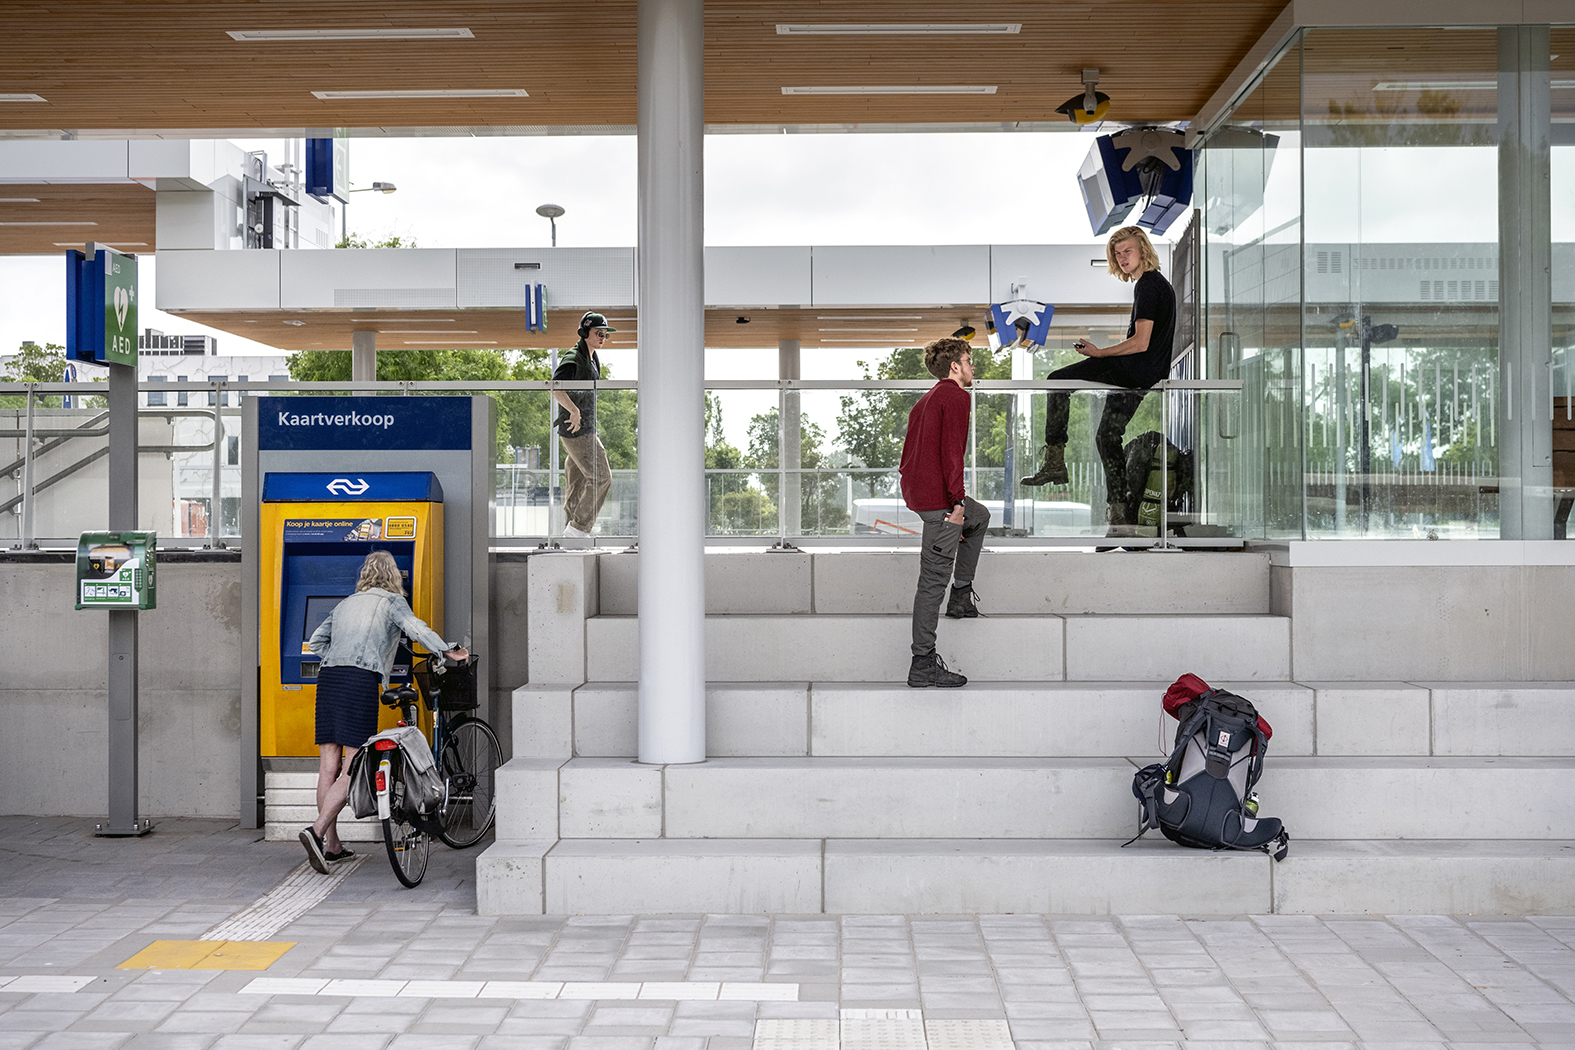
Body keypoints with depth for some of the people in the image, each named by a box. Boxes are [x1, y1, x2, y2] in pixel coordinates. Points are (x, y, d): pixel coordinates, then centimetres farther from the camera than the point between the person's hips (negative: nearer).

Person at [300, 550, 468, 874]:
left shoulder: (346, 604, 27)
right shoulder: (392, 601, 11)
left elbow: (315, 641, 30)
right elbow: (416, 629, -7)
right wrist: (449, 651, 0)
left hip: (328, 677, 6)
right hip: (361, 680, -6)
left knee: (329, 767, 7)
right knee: (352, 769, -7)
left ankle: (332, 845, 12)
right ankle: (317, 830, -23)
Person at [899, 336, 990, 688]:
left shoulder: (927, 398, 21)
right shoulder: (955, 396, -8)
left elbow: (909, 454, 24)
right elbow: (951, 451, -19)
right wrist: (958, 502, -20)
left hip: (916, 492, 10)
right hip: (939, 497, -10)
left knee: (980, 517, 33)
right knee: (933, 579, -8)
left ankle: (962, 596, 28)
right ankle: (923, 665, -6)